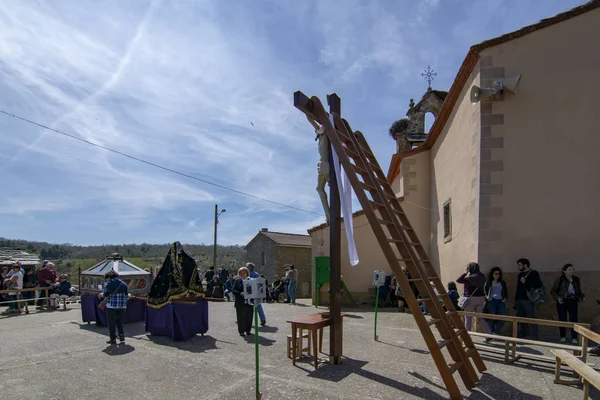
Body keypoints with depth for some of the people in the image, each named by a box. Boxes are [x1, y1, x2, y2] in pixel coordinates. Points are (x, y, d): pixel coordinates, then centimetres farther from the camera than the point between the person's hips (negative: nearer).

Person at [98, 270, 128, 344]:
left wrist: (101, 295, 7)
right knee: (119, 321, 19)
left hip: (111, 306, -4)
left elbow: (106, 294, -13)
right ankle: (121, 335, 9)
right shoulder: (123, 284, 11)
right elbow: (126, 295, 11)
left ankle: (113, 339, 8)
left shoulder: (108, 283, -2)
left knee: (111, 323, 6)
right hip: (122, 306, 4)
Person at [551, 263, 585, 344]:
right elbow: (553, 291, -4)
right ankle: (563, 337, 21)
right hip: (562, 302, -3)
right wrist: (557, 298, -20)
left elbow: (579, 291, 18)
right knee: (562, 319, 6)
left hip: (573, 302, 3)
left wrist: (582, 297, 0)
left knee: (574, 319, -1)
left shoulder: (576, 279, 6)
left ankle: (574, 338, 10)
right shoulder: (559, 279, -8)